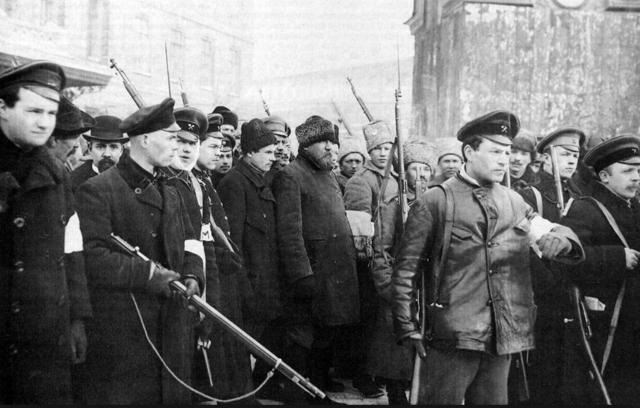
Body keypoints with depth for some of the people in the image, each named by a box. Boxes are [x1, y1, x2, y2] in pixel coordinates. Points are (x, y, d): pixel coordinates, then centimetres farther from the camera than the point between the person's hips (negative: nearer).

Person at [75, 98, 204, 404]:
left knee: (174, 396, 12)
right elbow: (90, 255, -18)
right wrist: (146, 273, -23)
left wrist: (192, 277, -3)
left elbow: (190, 243, 18)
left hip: (172, 330, 7)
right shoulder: (97, 190, -8)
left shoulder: (171, 194, 18)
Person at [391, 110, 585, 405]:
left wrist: (557, 240, -8)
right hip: (452, 336, -5)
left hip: (505, 335, 5)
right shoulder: (434, 202, -4)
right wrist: (407, 327, -9)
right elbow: (406, 268, -4)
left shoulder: (515, 202, 11)